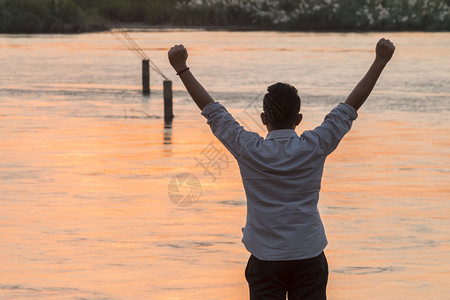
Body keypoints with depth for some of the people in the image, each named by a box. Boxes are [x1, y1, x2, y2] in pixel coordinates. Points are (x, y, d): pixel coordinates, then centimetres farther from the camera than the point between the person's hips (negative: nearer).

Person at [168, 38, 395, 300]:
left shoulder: (249, 150, -8)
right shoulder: (314, 148, -7)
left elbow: (211, 110, 2)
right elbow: (351, 106, 1)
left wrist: (182, 68, 12)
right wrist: (381, 61, 8)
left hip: (264, 260, 0)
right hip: (309, 258, 0)